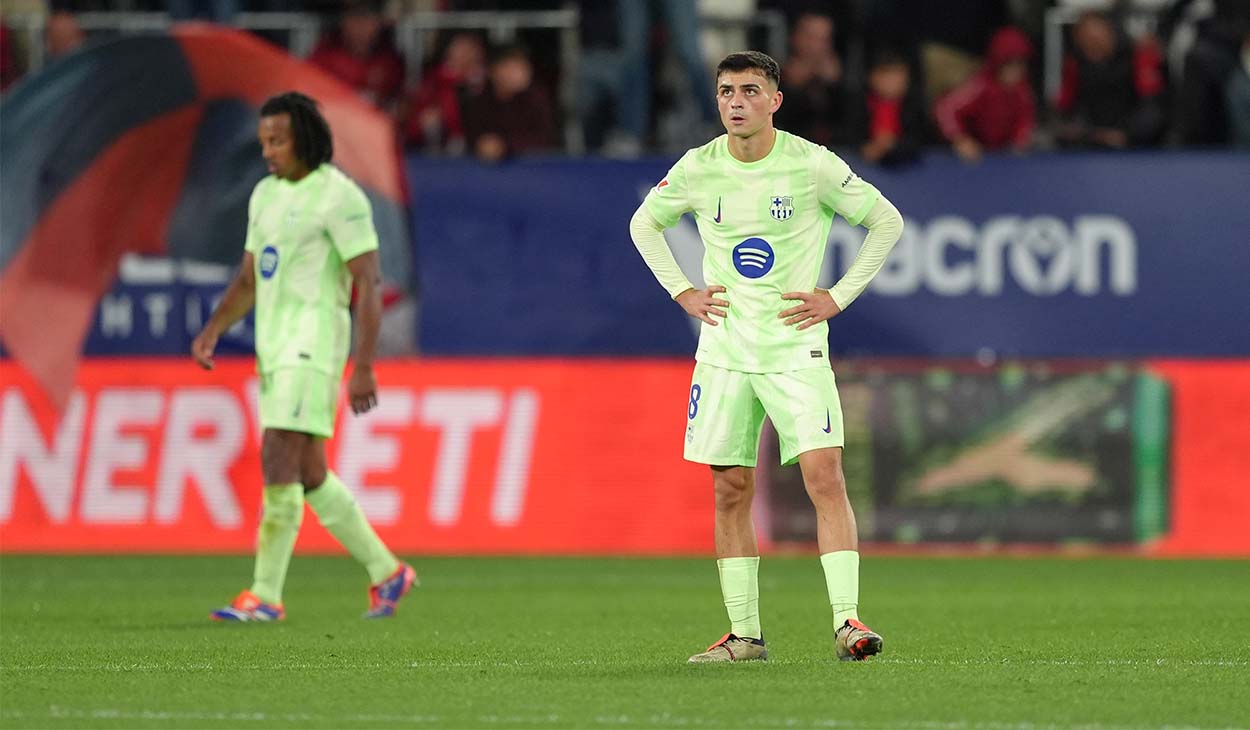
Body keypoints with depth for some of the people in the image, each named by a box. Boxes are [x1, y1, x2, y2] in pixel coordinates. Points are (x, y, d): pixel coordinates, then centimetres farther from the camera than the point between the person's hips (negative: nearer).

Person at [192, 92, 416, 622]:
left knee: (278, 462, -15)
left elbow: (369, 284, -13)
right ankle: (386, 572, 22)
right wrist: (211, 332, 6)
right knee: (309, 475, 11)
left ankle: (265, 595, -13)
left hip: (313, 343, -9)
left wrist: (364, 367, -19)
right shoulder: (266, 193, 15)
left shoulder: (339, 196, -10)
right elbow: (248, 281, 21)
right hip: (274, 348, 9)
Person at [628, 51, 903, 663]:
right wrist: (683, 292, 7)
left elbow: (888, 222, 3)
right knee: (730, 490, 3)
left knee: (824, 476, -15)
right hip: (724, 351, 3)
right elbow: (644, 224, 18)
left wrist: (838, 297, -3)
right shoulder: (697, 169, 0)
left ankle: (847, 621, -16)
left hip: (796, 348, -3)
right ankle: (744, 633, 9)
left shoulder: (812, 165, -8)